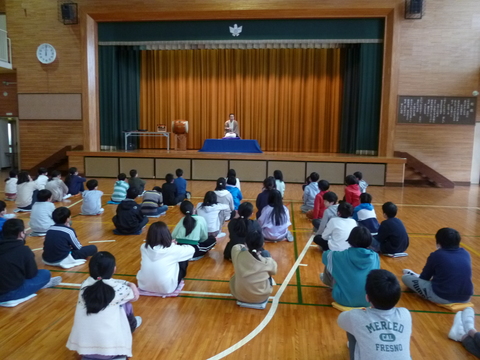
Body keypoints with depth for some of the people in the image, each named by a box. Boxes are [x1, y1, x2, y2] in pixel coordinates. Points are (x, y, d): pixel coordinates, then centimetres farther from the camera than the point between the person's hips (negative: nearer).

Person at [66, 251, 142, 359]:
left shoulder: (85, 284, 0)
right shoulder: (117, 287, -7)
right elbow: (135, 296, 13)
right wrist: (131, 285, 34)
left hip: (83, 346, 5)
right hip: (111, 348, -4)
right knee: (126, 305, 19)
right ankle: (132, 325, 45)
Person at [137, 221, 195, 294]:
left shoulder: (143, 247, -8)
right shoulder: (172, 250, -18)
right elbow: (191, 249, 1)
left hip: (143, 285, 5)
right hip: (166, 288, -4)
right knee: (183, 260, 13)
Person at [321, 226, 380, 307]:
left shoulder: (343, 256, -17)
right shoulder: (375, 257, -8)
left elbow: (326, 255, 5)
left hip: (345, 299, -3)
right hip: (368, 301, 4)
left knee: (329, 266, 14)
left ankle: (329, 282, 47)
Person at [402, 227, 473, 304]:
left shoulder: (436, 255, -8)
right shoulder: (466, 254, 6)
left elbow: (424, 277, 5)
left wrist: (418, 277, 28)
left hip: (442, 298, -6)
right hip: (465, 298, 6)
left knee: (405, 277, 6)